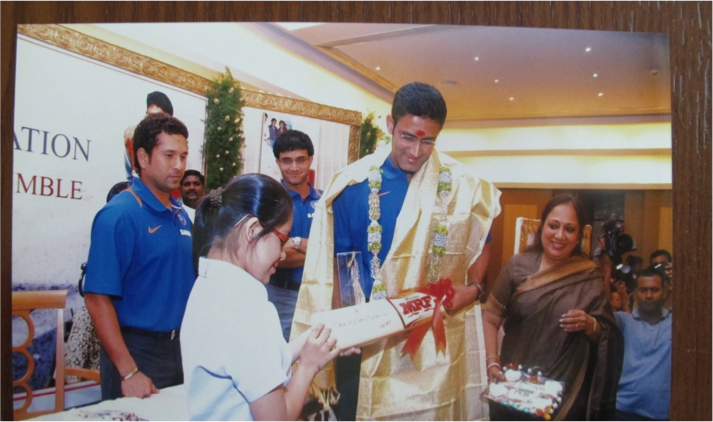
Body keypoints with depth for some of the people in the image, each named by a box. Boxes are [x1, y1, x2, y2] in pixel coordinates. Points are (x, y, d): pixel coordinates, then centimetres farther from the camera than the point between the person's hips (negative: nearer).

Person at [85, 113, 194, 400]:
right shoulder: (118, 215, -16)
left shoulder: (181, 214, 7)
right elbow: (97, 298, -19)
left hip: (180, 346, 7)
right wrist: (129, 372, -20)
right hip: (138, 351, -7)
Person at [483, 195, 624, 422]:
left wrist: (589, 324, -14)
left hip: (566, 394, 1)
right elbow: (490, 319, -1)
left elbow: (605, 337, 6)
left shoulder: (590, 278, 0)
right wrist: (492, 362, -13)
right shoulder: (518, 265, -3)